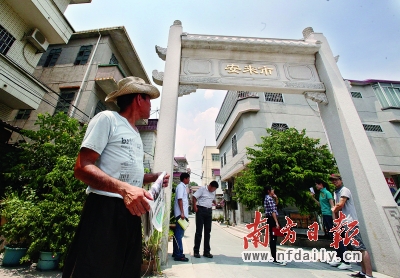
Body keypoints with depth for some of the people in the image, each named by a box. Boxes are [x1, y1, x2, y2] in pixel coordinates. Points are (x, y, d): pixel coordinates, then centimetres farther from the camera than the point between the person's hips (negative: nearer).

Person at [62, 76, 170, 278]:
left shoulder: (135, 134, 20)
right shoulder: (107, 119, -5)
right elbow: (82, 167, -15)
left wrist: (153, 178, 10)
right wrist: (123, 188, -30)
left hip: (131, 212, 9)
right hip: (105, 209, -8)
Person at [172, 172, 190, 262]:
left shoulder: (183, 187, 17)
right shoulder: (180, 186, -11)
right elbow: (179, 199, -19)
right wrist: (182, 213, -22)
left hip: (183, 214, 10)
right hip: (181, 213, -10)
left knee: (178, 233, 15)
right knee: (179, 234, -4)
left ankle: (176, 252, 24)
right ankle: (178, 255, 2)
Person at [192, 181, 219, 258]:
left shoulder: (213, 192, 12)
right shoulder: (202, 189, -9)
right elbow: (194, 197, -12)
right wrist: (195, 207, -15)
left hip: (209, 211, 7)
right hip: (201, 210, -6)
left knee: (207, 231, 10)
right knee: (199, 231, 1)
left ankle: (206, 251, 21)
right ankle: (196, 251, 14)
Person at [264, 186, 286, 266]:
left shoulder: (270, 198, 15)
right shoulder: (269, 198, -16)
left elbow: (276, 204, 30)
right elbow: (273, 211, -22)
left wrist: (276, 198, 13)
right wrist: (276, 222, -25)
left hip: (270, 219, 10)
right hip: (271, 219, -10)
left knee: (272, 238, 17)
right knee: (273, 239, -8)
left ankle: (273, 256, 27)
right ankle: (275, 259, -5)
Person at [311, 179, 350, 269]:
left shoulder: (327, 193, -10)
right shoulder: (321, 193, 14)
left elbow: (332, 206, -16)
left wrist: (334, 219, -21)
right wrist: (313, 198, 17)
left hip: (329, 216, -9)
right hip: (324, 216, 9)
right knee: (333, 238, 13)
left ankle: (346, 262, -3)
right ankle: (338, 259, 21)